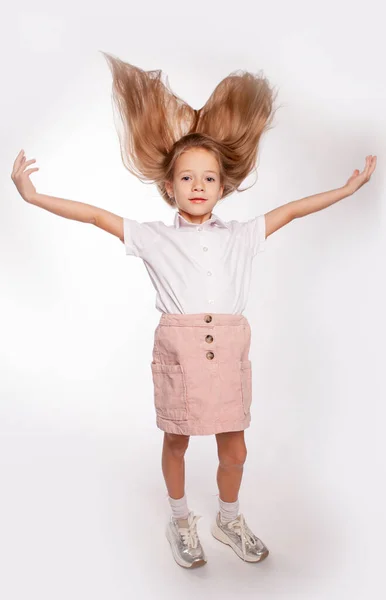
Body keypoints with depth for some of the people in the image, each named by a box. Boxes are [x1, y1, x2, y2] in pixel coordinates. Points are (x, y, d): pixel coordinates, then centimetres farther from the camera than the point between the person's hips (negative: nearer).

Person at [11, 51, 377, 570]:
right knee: (176, 441, 15)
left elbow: (291, 211, 10)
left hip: (229, 351, 2)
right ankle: (181, 520, 40)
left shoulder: (240, 237, 6)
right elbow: (97, 216, -2)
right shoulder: (155, 238, 0)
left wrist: (348, 188, 14)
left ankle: (229, 519, 40)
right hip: (178, 350, -2)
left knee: (234, 447, 13)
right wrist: (33, 196, -4)